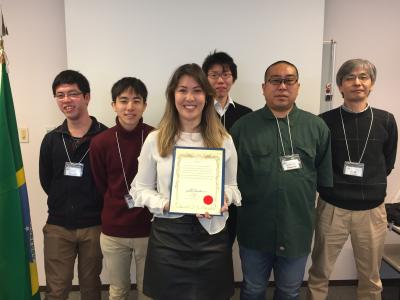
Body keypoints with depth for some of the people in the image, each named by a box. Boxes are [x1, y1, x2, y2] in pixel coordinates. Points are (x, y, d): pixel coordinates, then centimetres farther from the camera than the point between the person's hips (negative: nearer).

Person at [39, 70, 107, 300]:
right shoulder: (51, 139, 5)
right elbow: (46, 180, 8)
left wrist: (93, 205, -4)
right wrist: (66, 203, 1)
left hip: (93, 225, -2)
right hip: (57, 225, 3)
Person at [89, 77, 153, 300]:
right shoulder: (100, 142, -6)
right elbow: (101, 185, 6)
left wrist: (152, 204, -7)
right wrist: (120, 205, 5)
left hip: (149, 229, -1)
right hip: (113, 231, 2)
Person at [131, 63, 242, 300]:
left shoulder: (223, 140, 1)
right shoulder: (155, 140, -2)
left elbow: (232, 186, 9)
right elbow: (141, 189, 3)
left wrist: (224, 197, -13)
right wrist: (165, 205, -15)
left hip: (212, 236, 1)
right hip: (168, 235, 0)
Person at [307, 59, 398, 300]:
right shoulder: (325, 121, -5)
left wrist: (370, 186, 7)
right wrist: (333, 184, -1)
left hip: (372, 209, 2)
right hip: (332, 207, -1)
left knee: (371, 278, 16)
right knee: (319, 273, 11)